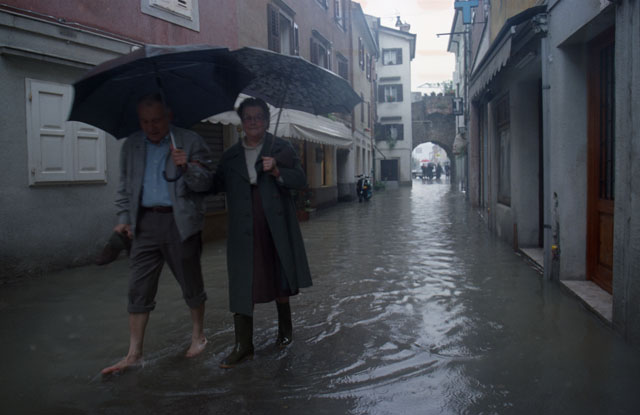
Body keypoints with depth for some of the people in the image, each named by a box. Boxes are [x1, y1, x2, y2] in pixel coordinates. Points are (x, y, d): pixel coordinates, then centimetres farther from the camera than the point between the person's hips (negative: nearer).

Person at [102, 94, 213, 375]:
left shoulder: (191, 142, 0)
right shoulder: (131, 145, 13)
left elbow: (205, 183, -4)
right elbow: (125, 186, 18)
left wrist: (187, 167, -23)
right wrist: (124, 217, 6)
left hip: (180, 222, -3)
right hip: (145, 223, 4)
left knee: (191, 283, 8)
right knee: (138, 289, 2)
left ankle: (198, 336, 29)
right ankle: (134, 354, 11)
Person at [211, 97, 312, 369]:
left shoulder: (281, 148, 6)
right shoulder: (231, 155, 13)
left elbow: (300, 180, -2)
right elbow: (216, 185, 12)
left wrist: (277, 172, -18)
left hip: (276, 227, -1)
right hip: (243, 229, 2)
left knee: (279, 278, 11)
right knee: (242, 283, -1)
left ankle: (285, 329, 35)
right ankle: (243, 346, 7)